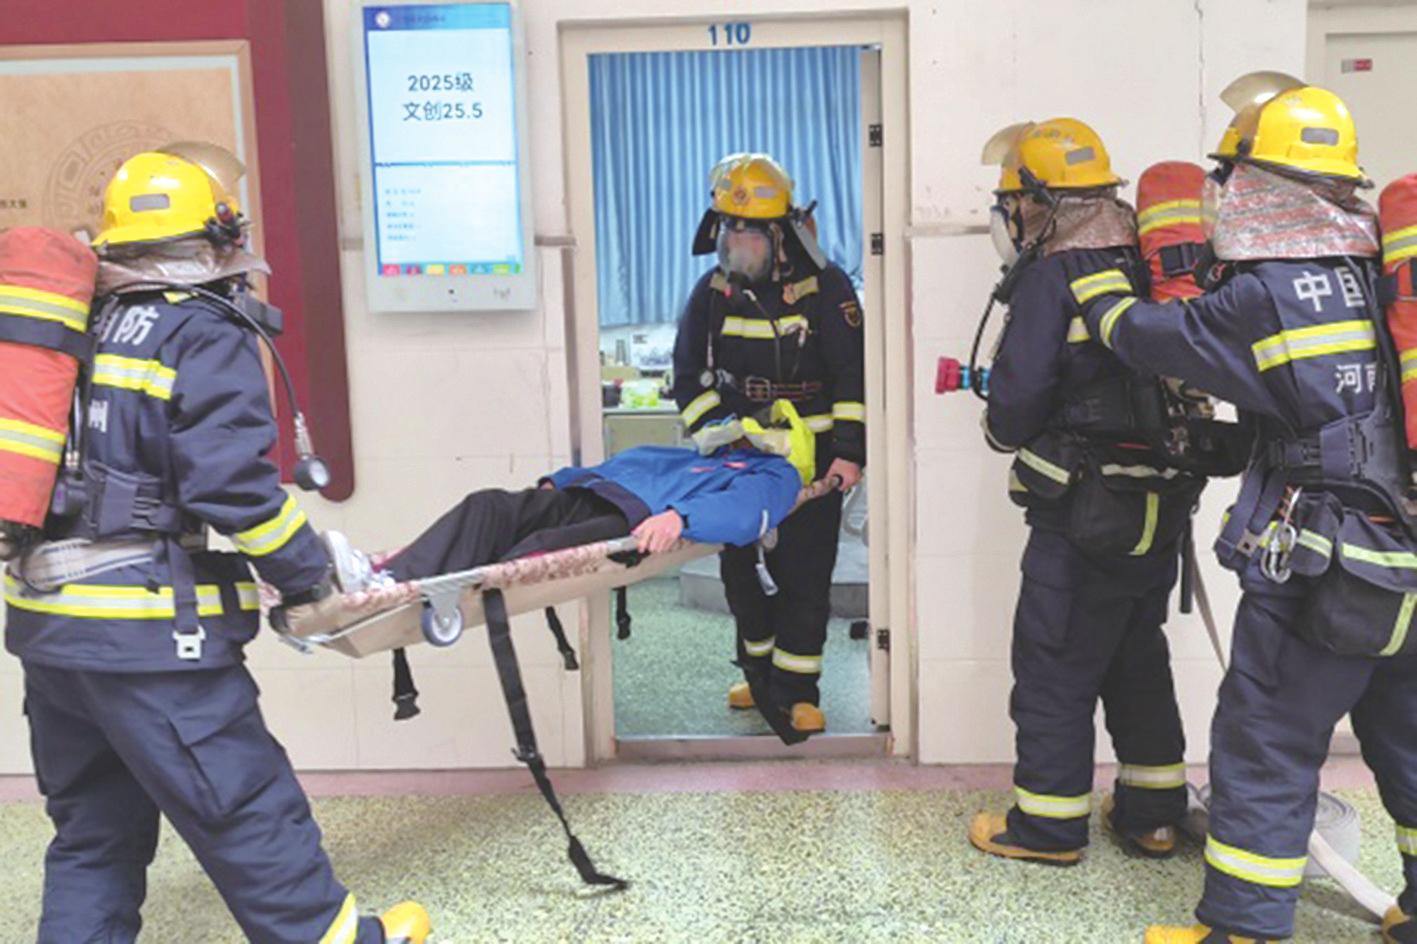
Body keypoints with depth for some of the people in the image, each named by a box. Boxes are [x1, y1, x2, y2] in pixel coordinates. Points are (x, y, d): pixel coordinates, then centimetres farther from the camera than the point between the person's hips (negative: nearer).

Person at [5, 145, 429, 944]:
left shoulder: (86, 329, 14)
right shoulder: (207, 339, -10)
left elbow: (100, 466, 15)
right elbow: (232, 485, -18)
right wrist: (307, 573, -6)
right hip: (147, 630, -8)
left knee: (92, 828, 18)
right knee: (243, 804, 5)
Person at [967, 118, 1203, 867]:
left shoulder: (1054, 280, -15)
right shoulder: (1150, 269, 6)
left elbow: (1016, 405, -18)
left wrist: (1005, 428, 3)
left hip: (1083, 518, -7)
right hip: (1161, 508, 8)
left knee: (1054, 670, 5)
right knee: (1139, 657, 19)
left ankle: (1048, 825, 16)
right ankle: (1152, 812, 29)